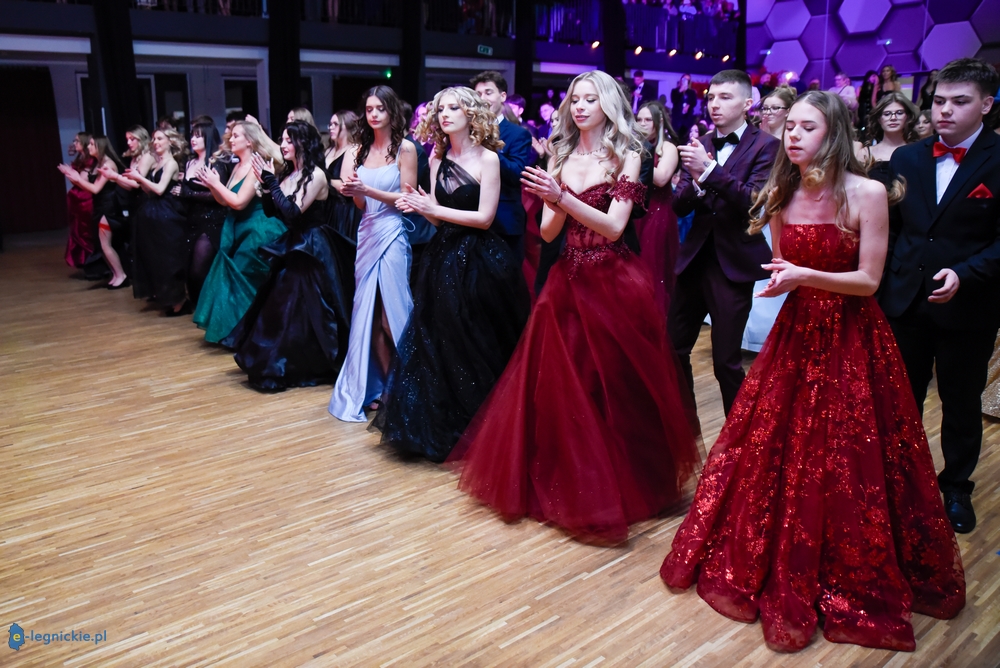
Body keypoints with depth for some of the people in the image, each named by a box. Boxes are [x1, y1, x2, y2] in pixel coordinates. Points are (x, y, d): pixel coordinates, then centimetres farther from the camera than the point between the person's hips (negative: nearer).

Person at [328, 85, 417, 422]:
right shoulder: (360, 148, 12)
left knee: (392, 313, -2)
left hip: (392, 235, -5)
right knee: (369, 313, 7)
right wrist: (352, 190, -12)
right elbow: (361, 204, 10)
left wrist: (367, 190, -16)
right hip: (366, 234, 6)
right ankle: (377, 388, 17)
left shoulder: (405, 148, -3)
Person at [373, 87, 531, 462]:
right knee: (439, 344, 8)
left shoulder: (487, 158, -7)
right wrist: (417, 206, -10)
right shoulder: (438, 159, 9)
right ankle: (442, 427, 23)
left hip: (479, 261, -5)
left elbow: (484, 217, -13)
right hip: (444, 258, 6)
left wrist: (433, 208, -15)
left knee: (479, 346, 4)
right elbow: (438, 217, 10)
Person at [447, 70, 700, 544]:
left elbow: (614, 226, -14)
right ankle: (562, 482, 25)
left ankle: (616, 485, 22)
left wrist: (562, 197, -22)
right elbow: (548, 232, 5)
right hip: (568, 282, 4)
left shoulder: (625, 157, -2)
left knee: (612, 387, 3)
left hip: (614, 284, -4)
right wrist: (551, 204, -16)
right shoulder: (560, 157, 10)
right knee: (558, 384, 6)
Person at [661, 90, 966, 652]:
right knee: (775, 452, 8)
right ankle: (780, 568, 29)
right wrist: (780, 276, -3)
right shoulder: (780, 194, 3)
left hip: (852, 341, -4)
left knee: (846, 464, 4)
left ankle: (855, 579, 28)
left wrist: (806, 276, -25)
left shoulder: (867, 194, -12)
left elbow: (869, 280, -14)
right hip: (796, 332, 5)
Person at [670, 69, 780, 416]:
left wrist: (709, 170, -25)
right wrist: (695, 184, -19)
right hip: (694, 259, 5)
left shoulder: (765, 146, -4)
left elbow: (753, 201, -17)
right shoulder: (699, 145, 8)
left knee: (726, 360, 1)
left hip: (733, 263, -5)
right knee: (673, 348, 10)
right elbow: (679, 205, 2)